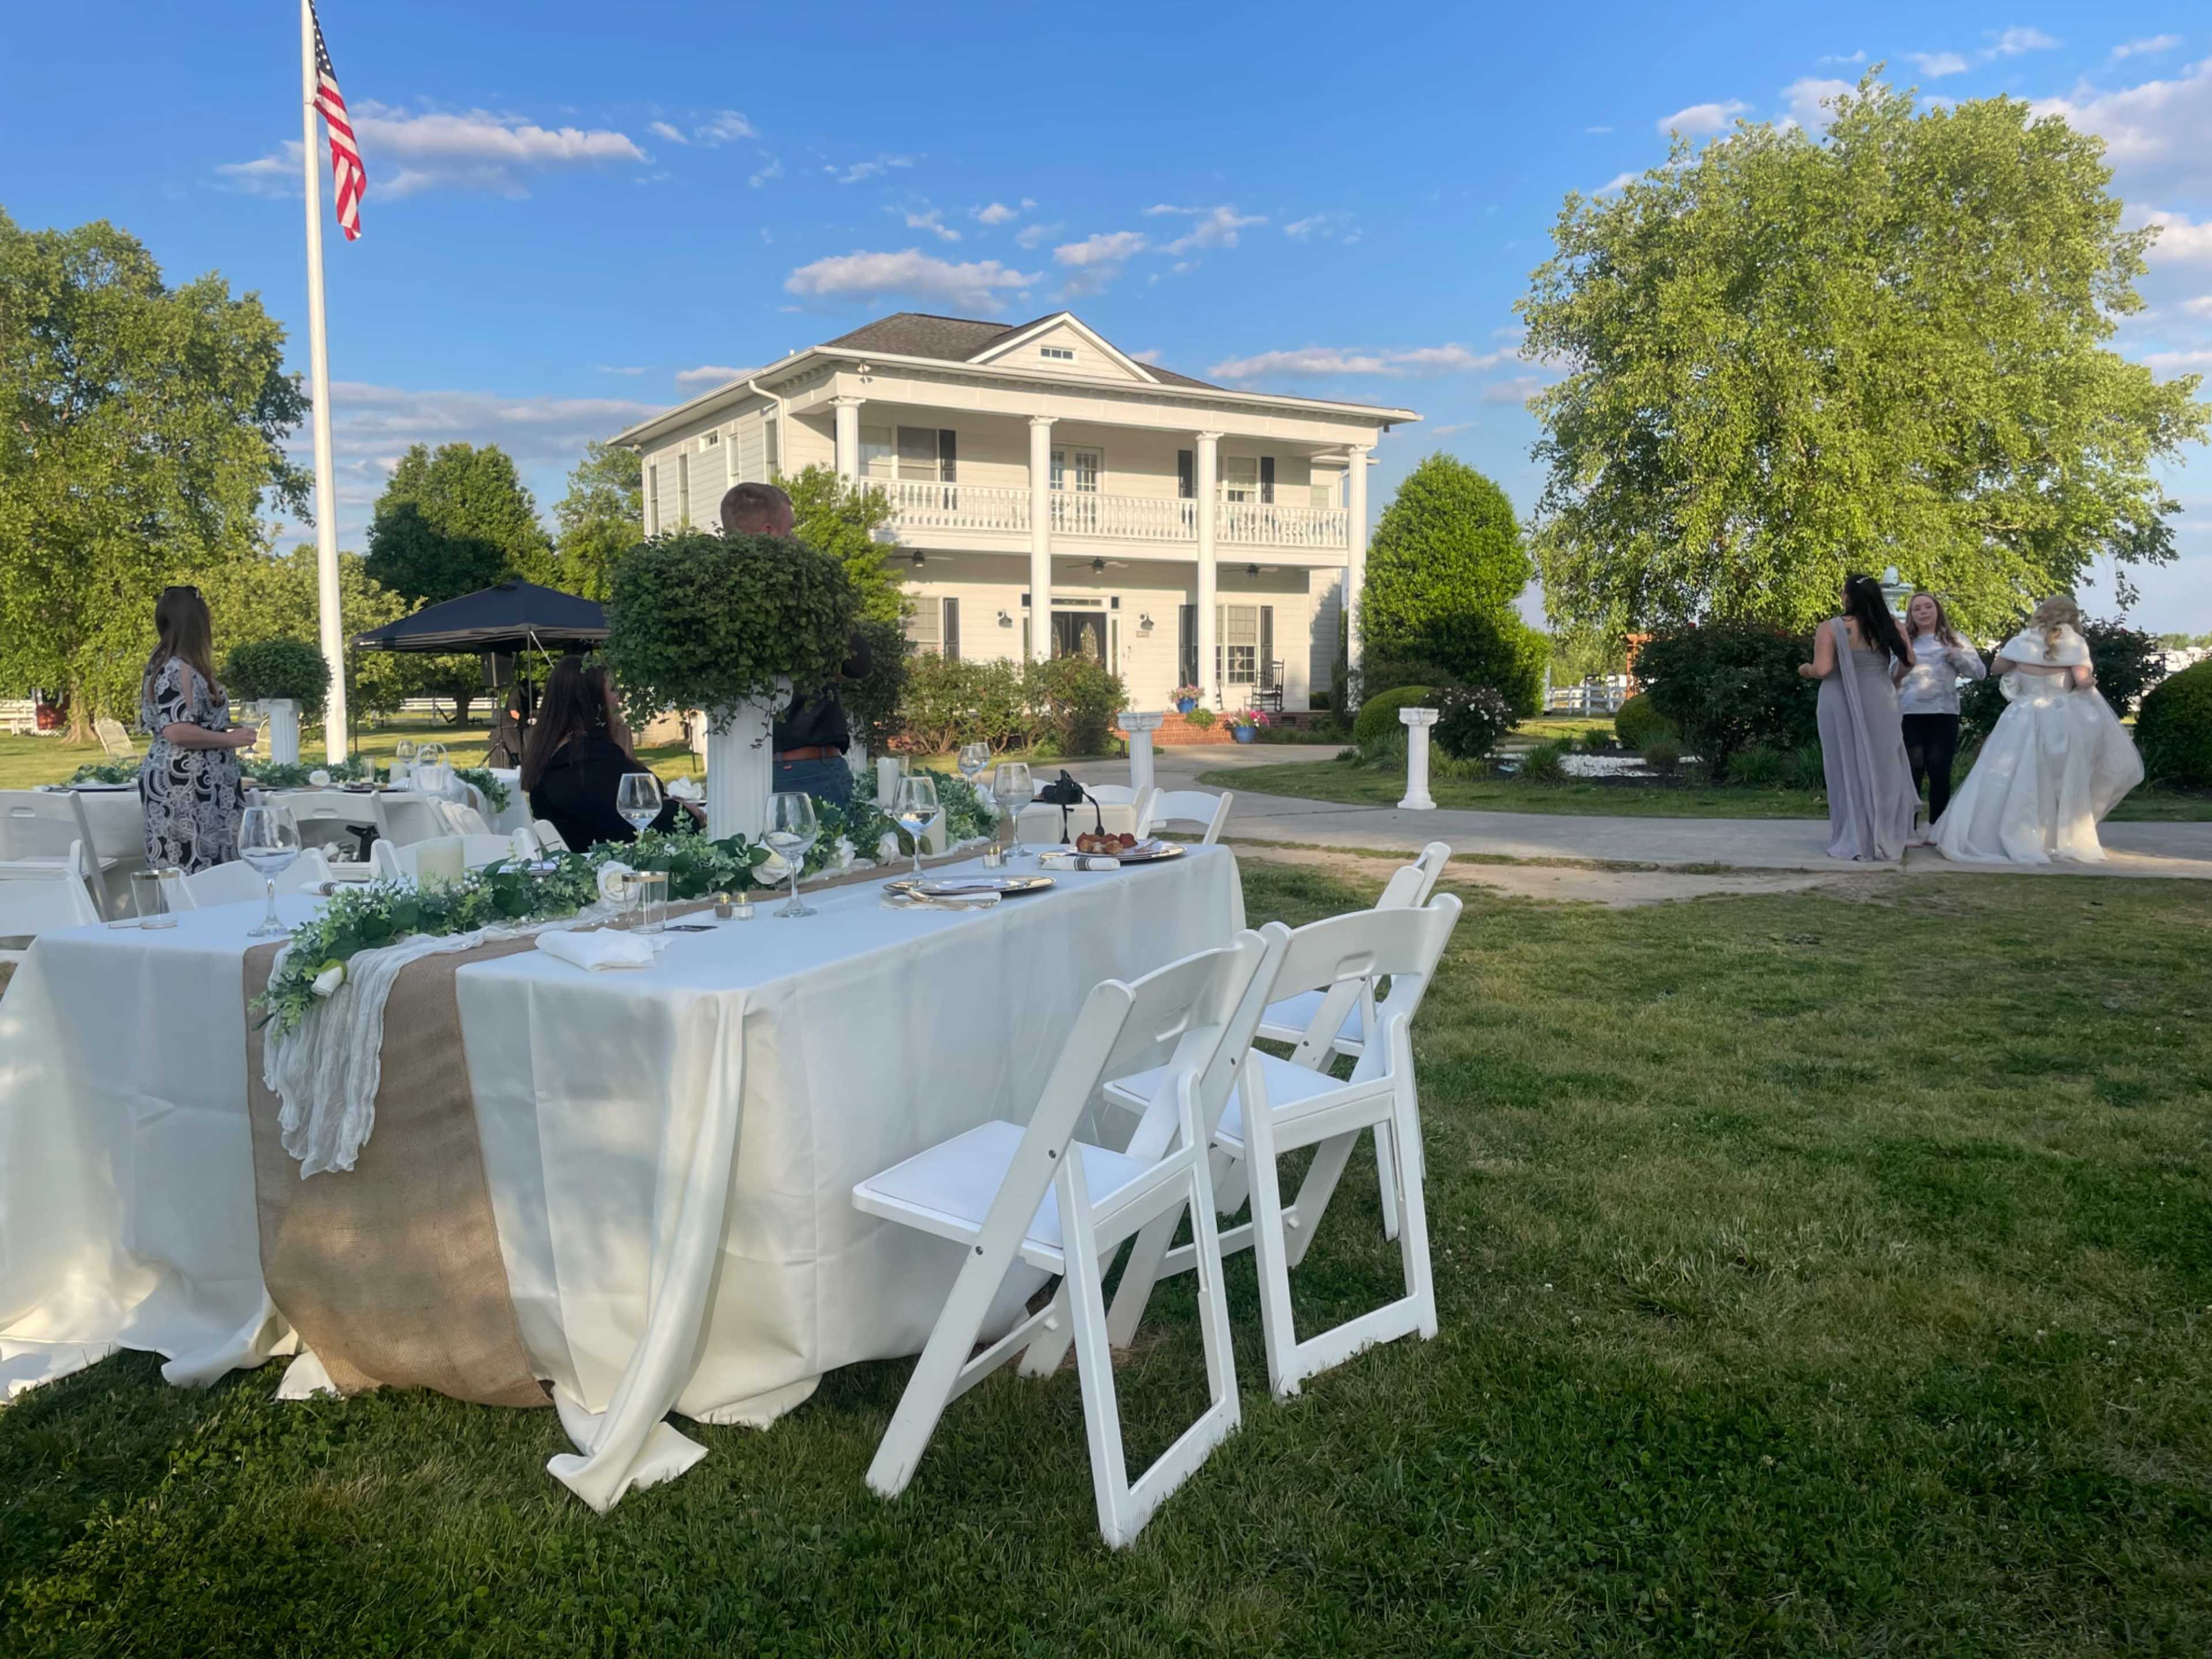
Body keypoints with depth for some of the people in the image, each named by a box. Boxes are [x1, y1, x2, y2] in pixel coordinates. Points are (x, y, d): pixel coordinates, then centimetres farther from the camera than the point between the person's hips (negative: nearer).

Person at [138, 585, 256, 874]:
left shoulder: (162, 665, 16)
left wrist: (221, 730, 24)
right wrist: (230, 739, -13)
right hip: (187, 788, -10)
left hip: (178, 784, 10)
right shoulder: (180, 670, -14)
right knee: (197, 872, -9)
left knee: (178, 875, 8)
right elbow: (177, 731, -23)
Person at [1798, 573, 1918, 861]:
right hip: (1879, 703, 3)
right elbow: (1908, 661, 3)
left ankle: (1851, 843, 7)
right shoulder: (1891, 625, 3)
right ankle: (1886, 842, 13)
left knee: (1848, 770, 5)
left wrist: (1806, 670, 6)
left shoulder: (1831, 628, -9)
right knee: (1883, 769, 10)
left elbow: (1822, 670, -15)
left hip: (1842, 706, -2)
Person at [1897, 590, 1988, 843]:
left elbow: (1980, 671, 6)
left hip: (1944, 715, 1)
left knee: (1940, 773, 2)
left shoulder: (1954, 641, 11)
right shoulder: (1904, 643, 9)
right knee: (1911, 772, -4)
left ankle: (1936, 828, 12)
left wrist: (1958, 658, -9)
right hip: (1910, 715, -1)